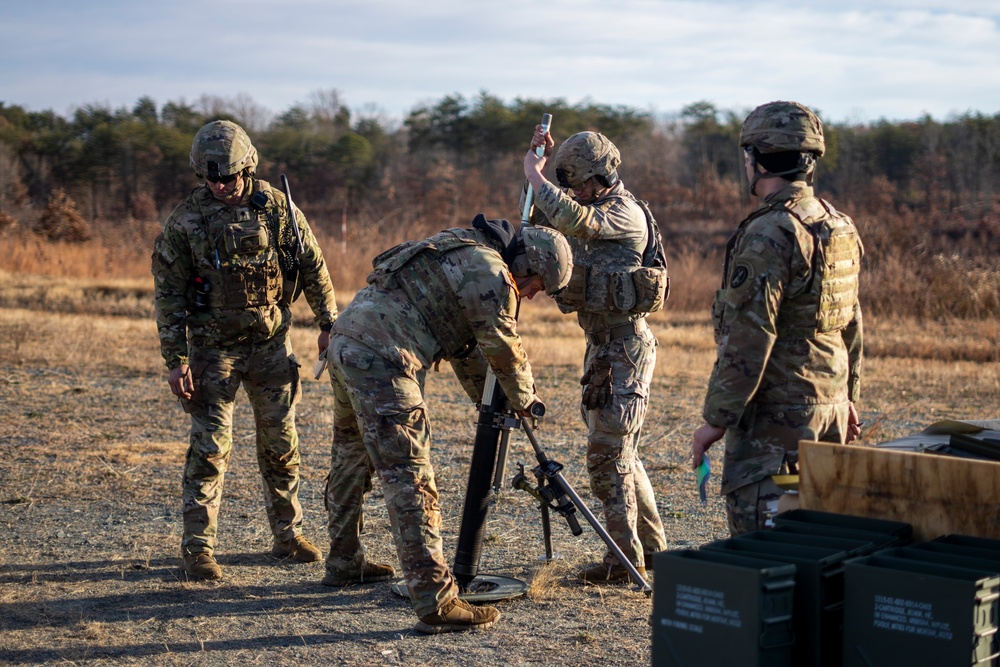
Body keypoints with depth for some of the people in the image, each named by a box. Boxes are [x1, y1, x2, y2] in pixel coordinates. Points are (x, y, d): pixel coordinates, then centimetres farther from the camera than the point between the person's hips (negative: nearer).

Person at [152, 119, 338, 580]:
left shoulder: (276, 207, -4)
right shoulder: (186, 220, -10)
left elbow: (313, 266, 6)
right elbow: (169, 293, -7)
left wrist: (328, 323, 4)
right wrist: (176, 360, -11)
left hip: (271, 341, 3)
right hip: (213, 347, -3)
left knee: (280, 442, 9)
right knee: (210, 447, -6)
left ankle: (288, 534, 22)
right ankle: (198, 549, 1)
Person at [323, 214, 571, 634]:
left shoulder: (463, 254, 23)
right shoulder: (492, 274, -8)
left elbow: (464, 343, 31)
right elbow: (505, 351, 1)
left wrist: (487, 399, 36)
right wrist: (524, 401, 20)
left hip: (345, 339, 10)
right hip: (382, 362, -10)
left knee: (352, 456, 25)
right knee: (410, 480, -10)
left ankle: (343, 563, 42)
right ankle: (436, 603, -10)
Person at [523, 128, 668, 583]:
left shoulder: (627, 213, -15)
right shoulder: (594, 209, 13)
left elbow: (573, 220, -32)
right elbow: (536, 216, 19)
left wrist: (535, 174, -21)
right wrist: (539, 160, 7)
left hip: (624, 348, -10)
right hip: (602, 347, 10)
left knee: (607, 452, -9)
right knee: (620, 452, 15)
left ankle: (625, 560, -3)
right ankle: (651, 546, 25)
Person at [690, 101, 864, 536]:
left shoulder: (769, 234, -19)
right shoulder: (839, 226, 9)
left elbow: (748, 340, -21)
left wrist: (716, 419, -15)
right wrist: (846, 395, 27)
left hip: (775, 416, -9)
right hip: (828, 407, 9)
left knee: (756, 528, -4)